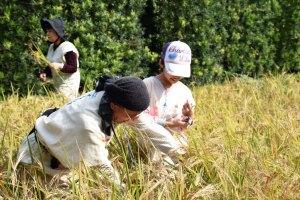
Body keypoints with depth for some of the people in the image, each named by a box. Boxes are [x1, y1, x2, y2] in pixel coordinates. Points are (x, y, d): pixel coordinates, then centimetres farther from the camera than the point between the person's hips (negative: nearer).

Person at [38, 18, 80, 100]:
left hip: (68, 85, -8)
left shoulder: (68, 47, -15)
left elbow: (74, 68, -17)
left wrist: (60, 66, -31)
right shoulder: (52, 47, 11)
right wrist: (44, 73, 1)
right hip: (57, 85, 8)